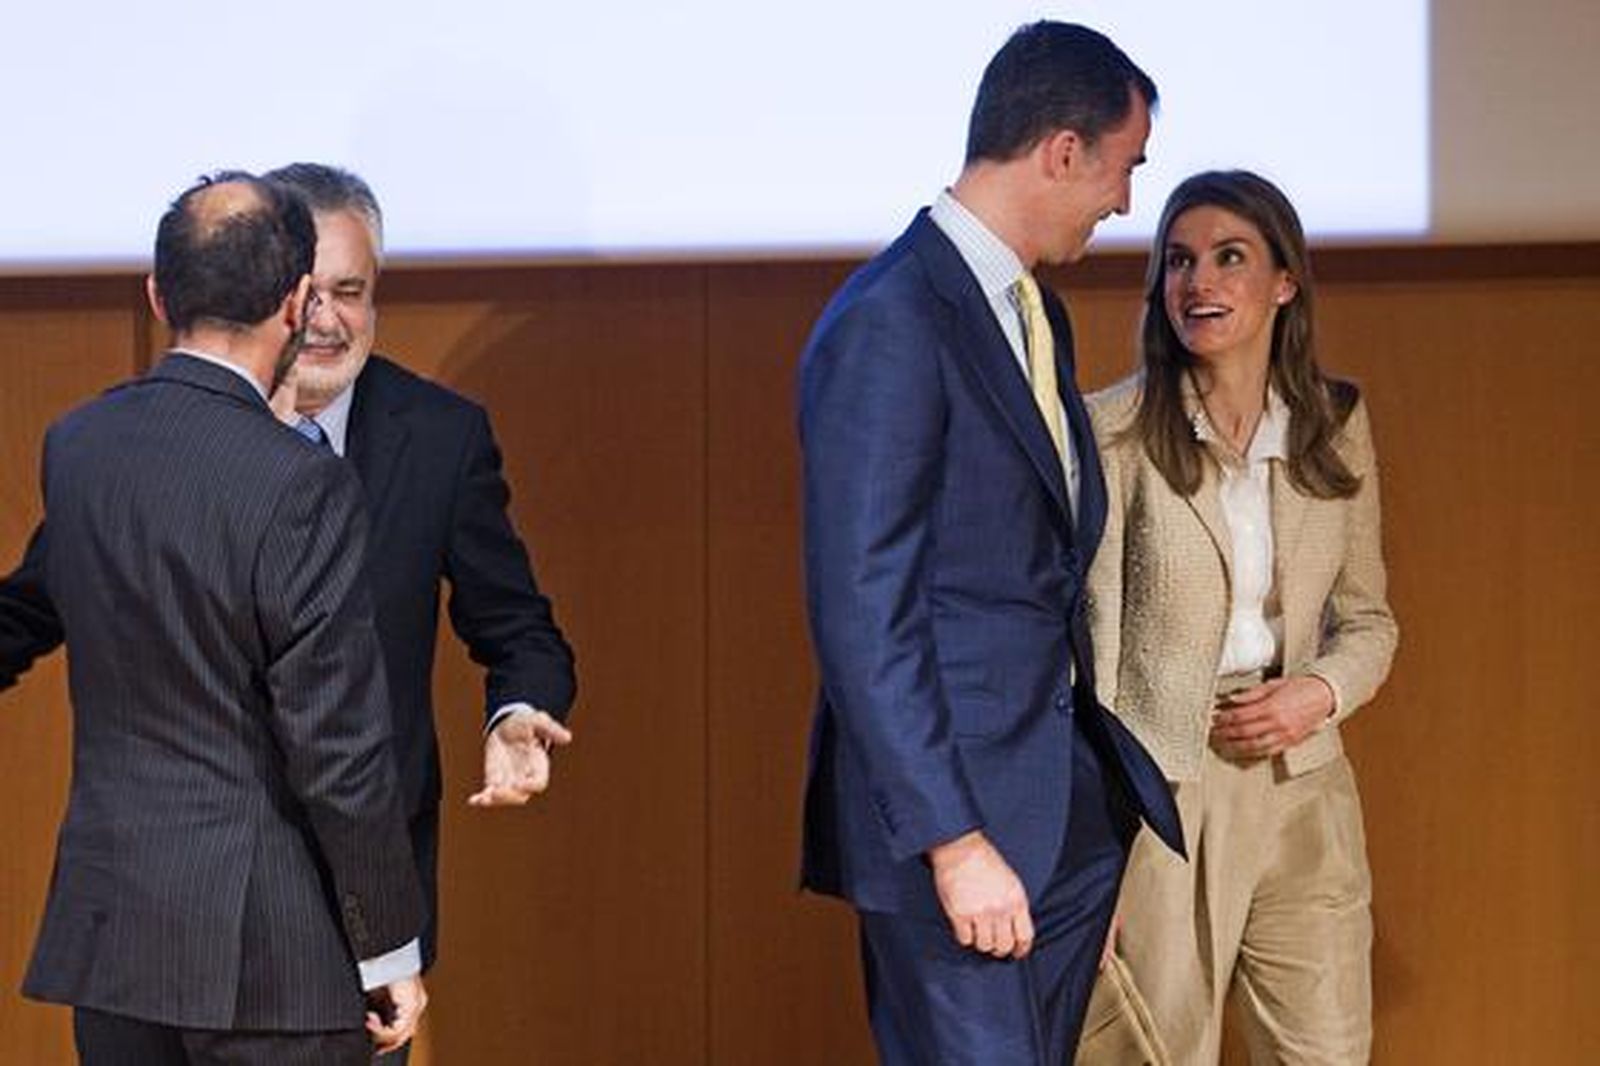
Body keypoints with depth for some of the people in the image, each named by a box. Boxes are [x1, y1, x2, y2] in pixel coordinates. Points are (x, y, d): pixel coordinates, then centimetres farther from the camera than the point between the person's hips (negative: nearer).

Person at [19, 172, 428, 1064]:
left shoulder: (73, 448, 3)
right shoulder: (302, 488, -17)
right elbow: (341, 751, -16)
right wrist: (392, 954, -5)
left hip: (105, 923, 6)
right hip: (264, 943, -6)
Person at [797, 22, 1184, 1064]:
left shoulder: (1036, 314, 15)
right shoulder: (888, 326, -15)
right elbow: (864, 616, -18)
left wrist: (1103, 802, 14)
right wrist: (955, 842, -20)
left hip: (1066, 812, 9)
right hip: (955, 811, -9)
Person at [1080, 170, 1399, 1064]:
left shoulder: (1337, 427, 5)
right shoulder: (1118, 430, -8)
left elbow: (1370, 620, 14)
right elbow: (1090, 633, -7)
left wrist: (1320, 691, -8)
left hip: (1304, 791, 4)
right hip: (1165, 789, -4)